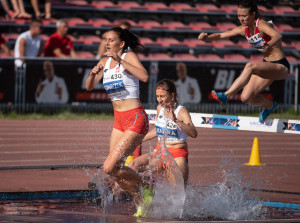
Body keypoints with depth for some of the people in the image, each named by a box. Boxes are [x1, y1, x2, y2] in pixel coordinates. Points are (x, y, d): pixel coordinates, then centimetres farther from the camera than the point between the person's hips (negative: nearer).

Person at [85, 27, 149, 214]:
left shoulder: (129, 56, -11)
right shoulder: (105, 62, 9)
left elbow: (145, 77, -29)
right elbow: (89, 87, 5)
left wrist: (120, 61, -29)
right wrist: (93, 74, -15)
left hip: (136, 120, -8)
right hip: (119, 121, 8)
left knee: (110, 167, -14)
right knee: (116, 171, 6)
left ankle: (147, 185, 5)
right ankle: (143, 205, 21)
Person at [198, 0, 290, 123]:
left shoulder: (261, 25, -22)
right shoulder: (244, 29, 1)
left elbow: (277, 35, -42)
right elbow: (221, 35, 3)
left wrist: (269, 45, -64)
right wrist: (207, 37, -19)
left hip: (281, 67, -9)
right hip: (267, 64, 9)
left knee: (250, 66, -35)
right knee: (246, 98, 0)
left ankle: (226, 96, -38)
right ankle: (270, 106, 29)